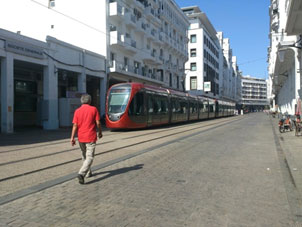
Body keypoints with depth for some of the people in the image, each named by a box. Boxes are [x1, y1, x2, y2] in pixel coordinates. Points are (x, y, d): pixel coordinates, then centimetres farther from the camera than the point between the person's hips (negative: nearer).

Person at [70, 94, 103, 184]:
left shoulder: (77, 111, 1)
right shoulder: (94, 109, -5)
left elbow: (75, 125, -5)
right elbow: (98, 123, -5)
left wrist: (72, 138, -5)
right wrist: (100, 132, 11)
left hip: (81, 137, 4)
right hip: (91, 137, -4)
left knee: (84, 156, 21)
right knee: (89, 157, -2)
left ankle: (88, 172, 34)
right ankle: (81, 174, -20)